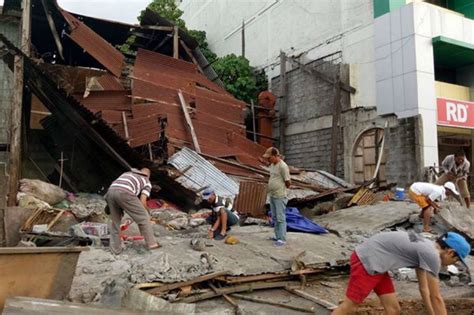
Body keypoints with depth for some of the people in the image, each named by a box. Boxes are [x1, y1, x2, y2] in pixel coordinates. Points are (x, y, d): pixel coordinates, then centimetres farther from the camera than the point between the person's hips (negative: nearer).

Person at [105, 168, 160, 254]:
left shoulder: (127, 173, 41)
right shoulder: (147, 182, 25)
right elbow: (142, 201, 11)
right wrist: (144, 213, 26)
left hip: (110, 191, 5)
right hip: (124, 193, -5)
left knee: (115, 221, 22)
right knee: (143, 217, 11)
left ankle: (116, 249, 25)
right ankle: (151, 243, 14)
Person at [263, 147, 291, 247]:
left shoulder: (283, 166, -18)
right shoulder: (272, 165, 10)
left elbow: (288, 182, -15)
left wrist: (282, 190, 1)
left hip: (280, 197, -9)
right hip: (272, 195, 9)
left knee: (280, 218, -4)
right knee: (275, 217, 16)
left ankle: (282, 239, 1)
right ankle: (278, 236, 26)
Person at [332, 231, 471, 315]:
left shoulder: (425, 248, 15)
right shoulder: (432, 255, -13)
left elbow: (424, 289, 24)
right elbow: (436, 297, -8)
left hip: (373, 262, 10)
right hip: (366, 261, -10)